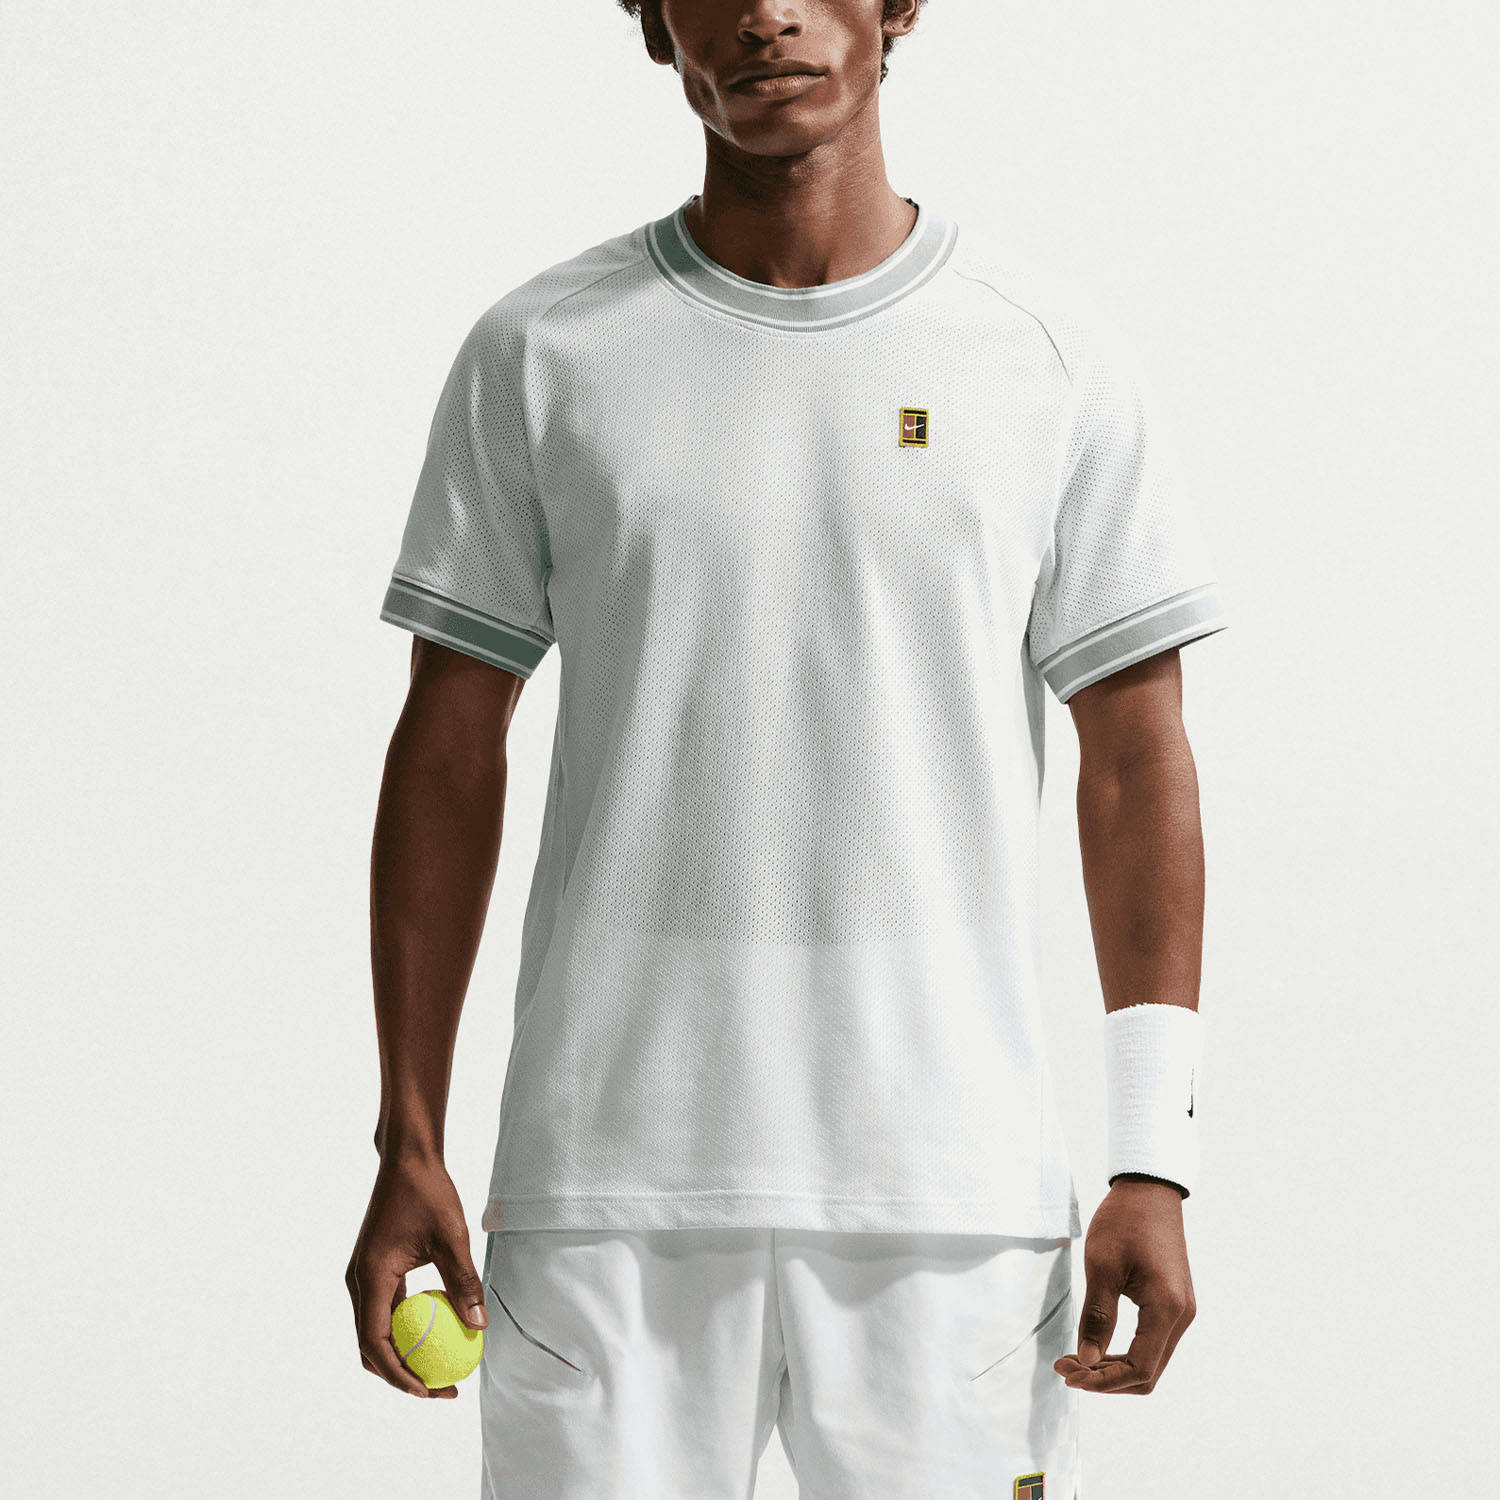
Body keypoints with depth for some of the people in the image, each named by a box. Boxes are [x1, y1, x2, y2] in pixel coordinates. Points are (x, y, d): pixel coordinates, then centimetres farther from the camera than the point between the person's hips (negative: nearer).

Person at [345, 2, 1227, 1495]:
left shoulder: (1052, 361, 5)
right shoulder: (540, 354, 6)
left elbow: (1135, 764, 5)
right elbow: (448, 755, 8)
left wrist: (1153, 1163, -1)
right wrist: (408, 1145, 3)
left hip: (951, 1199, 0)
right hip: (604, 1184, 0)